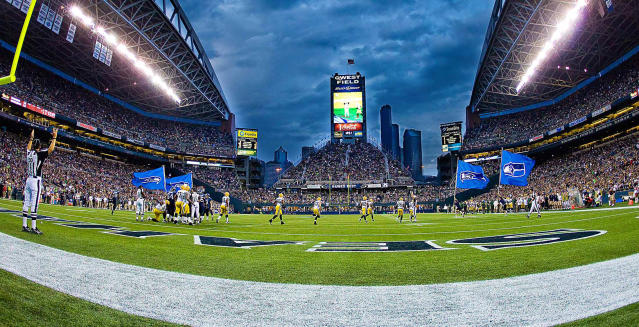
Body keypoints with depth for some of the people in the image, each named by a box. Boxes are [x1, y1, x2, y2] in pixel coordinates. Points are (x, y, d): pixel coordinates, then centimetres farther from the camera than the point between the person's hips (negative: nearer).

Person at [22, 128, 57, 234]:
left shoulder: (29, 153, 10)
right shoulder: (39, 154, -10)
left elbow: (28, 147, 32)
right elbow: (50, 149, -20)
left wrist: (31, 138, 41)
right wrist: (54, 137, -13)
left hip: (28, 180, 8)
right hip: (36, 181, -8)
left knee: (26, 203, 10)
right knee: (34, 204, -8)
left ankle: (24, 226, 14)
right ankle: (33, 228, -9)